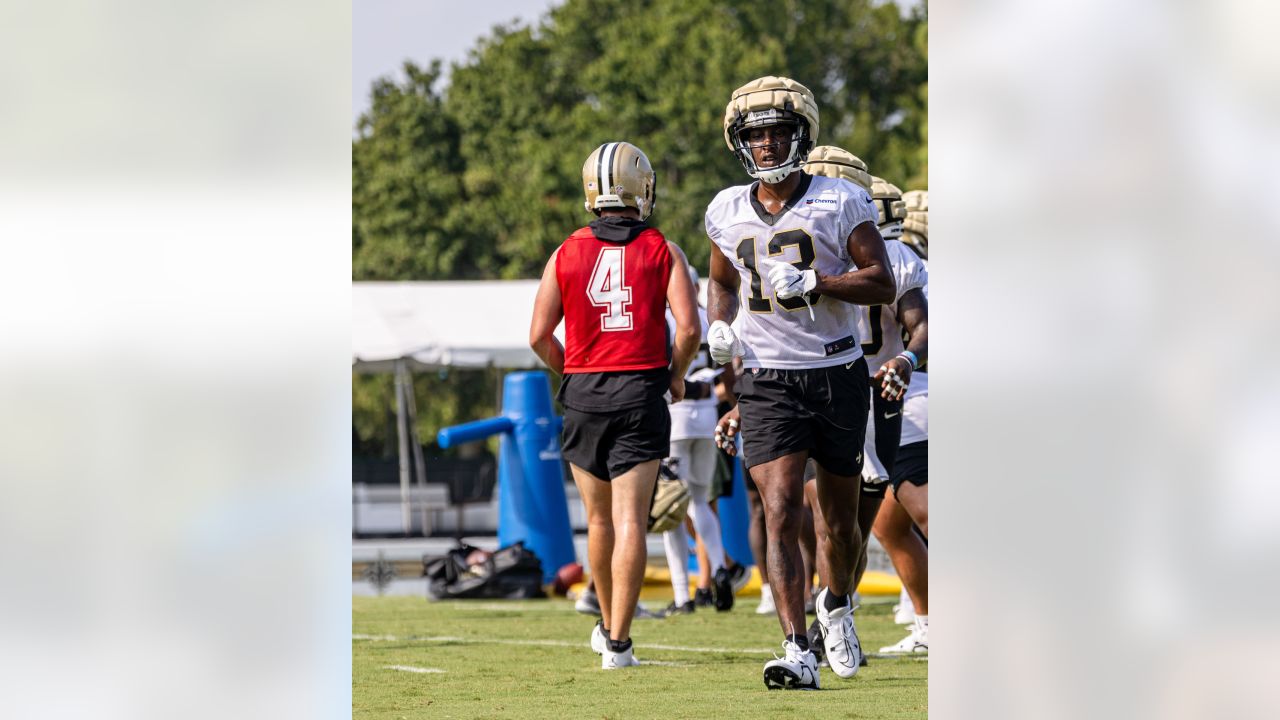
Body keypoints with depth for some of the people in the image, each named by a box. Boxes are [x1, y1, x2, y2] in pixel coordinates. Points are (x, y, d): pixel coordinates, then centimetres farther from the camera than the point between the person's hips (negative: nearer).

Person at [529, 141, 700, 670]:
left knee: (600, 517, 17)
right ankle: (618, 642, -11)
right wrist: (677, 372, 9)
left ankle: (608, 624, 31)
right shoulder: (662, 252, -1)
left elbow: (539, 335, 1)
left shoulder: (567, 255, 3)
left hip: (583, 391, 2)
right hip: (641, 391, -2)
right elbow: (688, 327, -10)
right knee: (630, 520, -5)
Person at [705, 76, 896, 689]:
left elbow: (882, 285, -8)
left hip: (837, 375, -1)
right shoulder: (728, 213, 6)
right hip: (767, 381, 1)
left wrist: (813, 283, -21)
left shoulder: (840, 202, -6)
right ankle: (798, 652, -20)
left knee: (840, 516, 12)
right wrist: (720, 325, 4)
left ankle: (836, 604, 43)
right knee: (781, 513, -15)